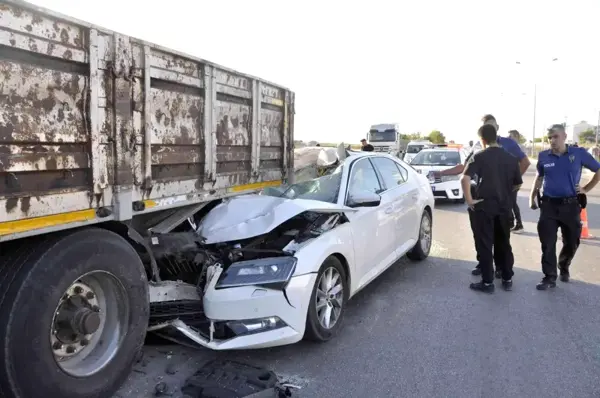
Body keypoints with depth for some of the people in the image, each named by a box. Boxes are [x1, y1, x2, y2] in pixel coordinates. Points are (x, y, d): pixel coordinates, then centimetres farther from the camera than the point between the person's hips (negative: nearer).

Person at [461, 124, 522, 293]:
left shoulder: (479, 157, -10)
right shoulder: (511, 158, 6)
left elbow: (465, 179, -22)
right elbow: (518, 184, 13)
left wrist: (469, 199, -13)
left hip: (484, 206, -5)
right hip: (504, 206, 5)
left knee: (484, 245, 3)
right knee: (504, 243, 17)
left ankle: (487, 282, 8)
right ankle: (507, 279, 25)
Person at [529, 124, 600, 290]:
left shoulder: (579, 153, -4)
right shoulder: (543, 156, 0)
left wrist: (586, 188, 2)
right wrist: (532, 197, 9)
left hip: (571, 205, 0)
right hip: (549, 205, 0)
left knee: (571, 242, 14)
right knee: (547, 243, -2)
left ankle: (563, 268, 39)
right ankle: (549, 277, 8)